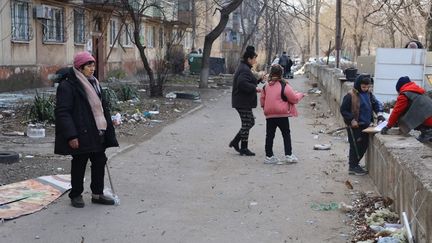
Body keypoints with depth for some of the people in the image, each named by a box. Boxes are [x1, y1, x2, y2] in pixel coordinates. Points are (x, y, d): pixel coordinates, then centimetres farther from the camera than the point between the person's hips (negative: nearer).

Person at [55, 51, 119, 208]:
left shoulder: (94, 83, 13)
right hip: (81, 135, -8)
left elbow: (102, 107, 20)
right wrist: (71, 136, -23)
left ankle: (97, 193, 23)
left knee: (99, 162, 11)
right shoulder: (67, 86, -13)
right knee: (79, 165, 4)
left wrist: (107, 129, 16)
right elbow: (62, 112, -18)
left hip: (97, 134, 8)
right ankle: (76, 195, 19)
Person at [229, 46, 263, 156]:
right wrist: (255, 88, -24)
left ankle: (235, 142, 19)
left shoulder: (244, 68, 17)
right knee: (246, 124, -2)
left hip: (243, 102, 11)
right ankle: (244, 148, 6)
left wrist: (258, 79, 15)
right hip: (243, 102, -11)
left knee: (250, 122, 17)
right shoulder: (244, 70, -18)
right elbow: (242, 83, -32)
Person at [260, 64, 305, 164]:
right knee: (286, 134, 7)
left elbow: (262, 101, 9)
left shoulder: (266, 86, 5)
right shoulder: (284, 86, -10)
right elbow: (294, 98, -8)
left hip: (269, 115, 4)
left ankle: (269, 156, 10)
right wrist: (300, 95, 12)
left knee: (269, 135, 8)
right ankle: (288, 155, 7)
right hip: (282, 115, -4)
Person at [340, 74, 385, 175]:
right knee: (355, 146, 0)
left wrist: (379, 113, -8)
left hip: (365, 125, 7)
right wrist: (351, 120, -18)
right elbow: (343, 110, -12)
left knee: (364, 144, 13)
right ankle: (353, 167, 12)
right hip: (354, 126, -7)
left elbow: (376, 103, 10)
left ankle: (355, 163, 28)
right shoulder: (350, 95, -15)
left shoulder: (368, 94, 5)